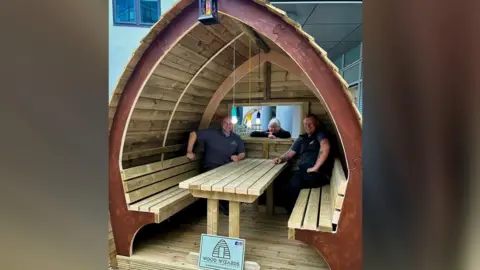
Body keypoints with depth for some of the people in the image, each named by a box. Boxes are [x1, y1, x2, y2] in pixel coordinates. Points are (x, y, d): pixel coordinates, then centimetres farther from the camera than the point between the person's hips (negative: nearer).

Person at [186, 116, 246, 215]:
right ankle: (224, 204, -10)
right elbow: (193, 134, -2)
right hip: (211, 166, -4)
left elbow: (242, 153, 15)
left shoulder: (237, 139, 11)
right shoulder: (212, 133, -2)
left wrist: (238, 157, -9)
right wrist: (189, 151, -9)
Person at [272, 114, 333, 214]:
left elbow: (325, 147, -14)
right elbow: (290, 153, 26)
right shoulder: (302, 139, 26)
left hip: (317, 173, -5)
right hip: (300, 171, 5)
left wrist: (315, 167, -19)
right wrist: (281, 158, 4)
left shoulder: (320, 134, 7)